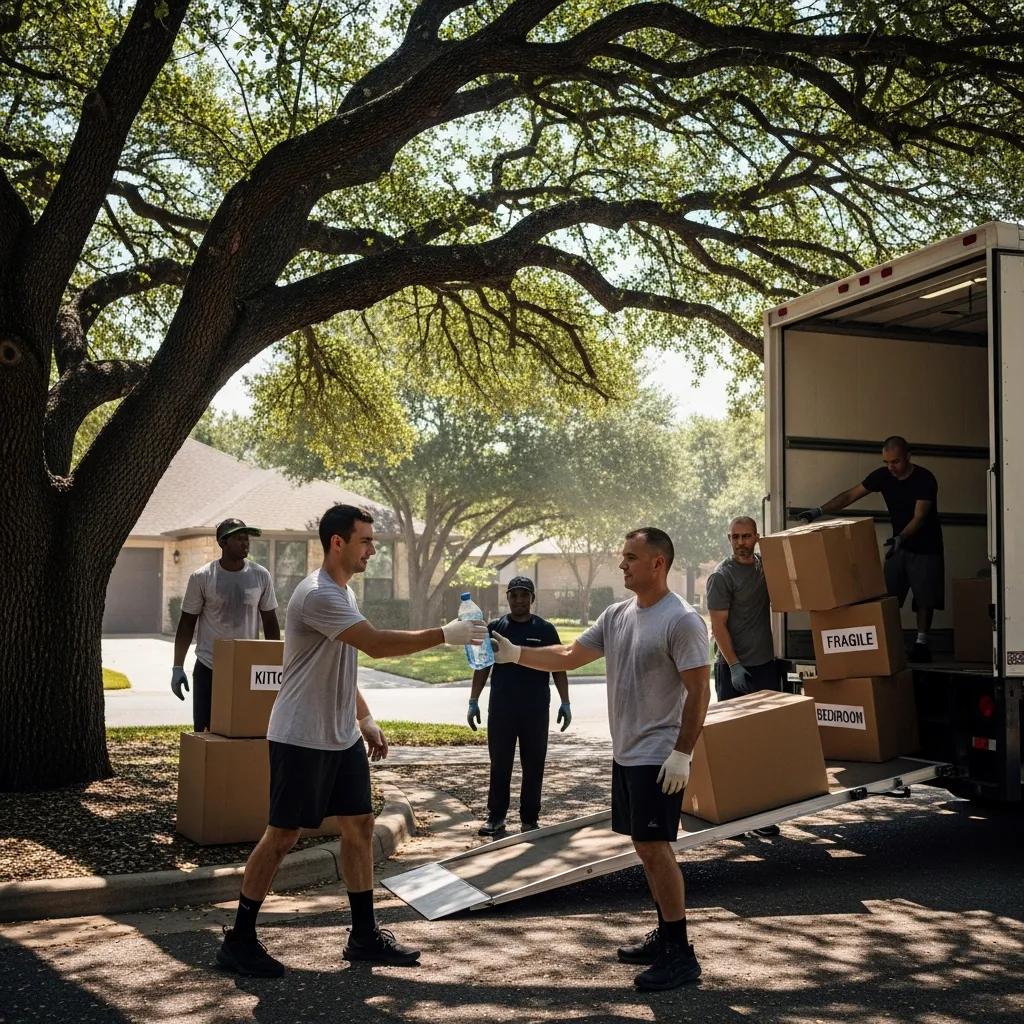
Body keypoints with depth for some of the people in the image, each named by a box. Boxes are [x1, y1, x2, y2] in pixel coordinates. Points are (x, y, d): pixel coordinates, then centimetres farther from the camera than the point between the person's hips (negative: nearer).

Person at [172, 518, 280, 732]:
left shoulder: (261, 576, 2)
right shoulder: (201, 578, -4)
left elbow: (270, 623, 8)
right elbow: (187, 624, 2)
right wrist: (177, 667, -2)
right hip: (208, 669, -1)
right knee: (204, 731, 3)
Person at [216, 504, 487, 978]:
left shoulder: (344, 592, 12)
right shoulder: (319, 595, -21)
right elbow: (377, 644, -29)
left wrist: (365, 719, 17)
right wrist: (446, 634, -25)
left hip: (342, 738, 9)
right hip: (301, 739, -9)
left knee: (360, 824, 10)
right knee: (282, 834, -2)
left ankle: (364, 935, 19)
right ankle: (239, 939, 11)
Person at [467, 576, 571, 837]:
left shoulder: (545, 629, 3)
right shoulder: (495, 628, 6)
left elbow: (558, 668, 5)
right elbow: (482, 667, 8)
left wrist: (565, 703, -2)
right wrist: (473, 702, 3)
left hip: (536, 711, -1)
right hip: (501, 710, 1)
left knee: (533, 767, 5)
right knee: (499, 766, 6)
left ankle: (530, 820, 14)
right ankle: (496, 818, 15)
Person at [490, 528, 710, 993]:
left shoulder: (681, 620, -15)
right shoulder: (617, 615, 9)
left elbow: (698, 690, -17)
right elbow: (568, 656, 14)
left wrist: (682, 753, -20)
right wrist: (515, 653, 3)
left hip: (659, 757, -8)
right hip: (625, 753, 8)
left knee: (654, 847, -8)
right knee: (646, 847, 15)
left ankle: (680, 954, -1)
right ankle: (665, 934, 27)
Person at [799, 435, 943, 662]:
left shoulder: (925, 479, -20)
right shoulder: (883, 476, -6)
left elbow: (919, 517, -27)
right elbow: (850, 495, -6)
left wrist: (900, 538, -45)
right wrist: (820, 510, -18)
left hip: (925, 547, -4)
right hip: (898, 544, 4)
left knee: (924, 597, -2)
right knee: (888, 595, -5)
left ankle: (922, 643, 6)